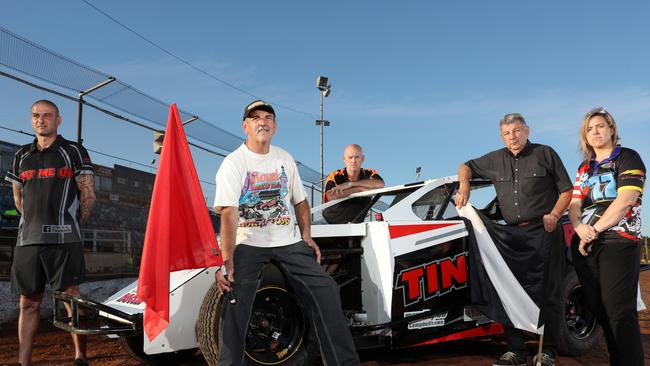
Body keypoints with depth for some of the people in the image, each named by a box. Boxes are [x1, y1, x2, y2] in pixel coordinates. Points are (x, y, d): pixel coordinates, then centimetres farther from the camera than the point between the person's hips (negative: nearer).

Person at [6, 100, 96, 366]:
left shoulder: (74, 151, 5)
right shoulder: (22, 156, 19)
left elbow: (88, 195, 4)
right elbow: (18, 199, 24)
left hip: (63, 240, -5)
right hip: (27, 240, 5)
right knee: (28, 304, 8)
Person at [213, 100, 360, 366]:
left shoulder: (285, 159, 9)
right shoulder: (233, 163, -8)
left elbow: (300, 201, 18)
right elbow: (228, 213, -18)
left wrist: (307, 236, 6)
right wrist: (226, 262, -26)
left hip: (288, 242, 4)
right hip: (248, 244, -4)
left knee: (325, 290, -5)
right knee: (235, 303, -21)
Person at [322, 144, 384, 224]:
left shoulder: (370, 174, 2)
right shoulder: (334, 176, -5)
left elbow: (380, 184, -20)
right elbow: (331, 196, -24)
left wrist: (350, 184, -19)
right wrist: (359, 188, -17)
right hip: (331, 224, -1)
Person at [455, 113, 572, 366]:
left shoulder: (545, 154, 4)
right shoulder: (495, 160, 13)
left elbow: (566, 190, 5)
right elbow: (466, 167, 25)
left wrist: (554, 214, -11)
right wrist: (464, 186, 4)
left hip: (543, 233, -4)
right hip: (513, 235, 4)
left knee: (547, 295, -2)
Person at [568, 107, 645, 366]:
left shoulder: (627, 158, 1)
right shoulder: (585, 168, 19)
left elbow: (627, 199, -13)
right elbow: (574, 203, 10)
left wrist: (595, 230, -13)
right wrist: (580, 229, -12)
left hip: (618, 243, -6)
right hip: (584, 245, 6)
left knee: (619, 311, -13)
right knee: (598, 309, 8)